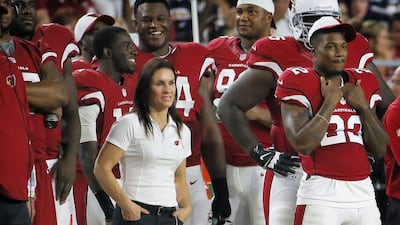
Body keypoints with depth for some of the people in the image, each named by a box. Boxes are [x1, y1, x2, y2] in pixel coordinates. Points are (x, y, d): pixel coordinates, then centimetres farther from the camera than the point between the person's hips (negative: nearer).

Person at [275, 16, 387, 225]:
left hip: (363, 194, 5)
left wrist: (363, 106, 1)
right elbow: (303, 144, -16)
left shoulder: (362, 84, 14)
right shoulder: (299, 83, -3)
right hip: (321, 196, -5)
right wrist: (330, 102, -9)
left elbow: (380, 151, 12)